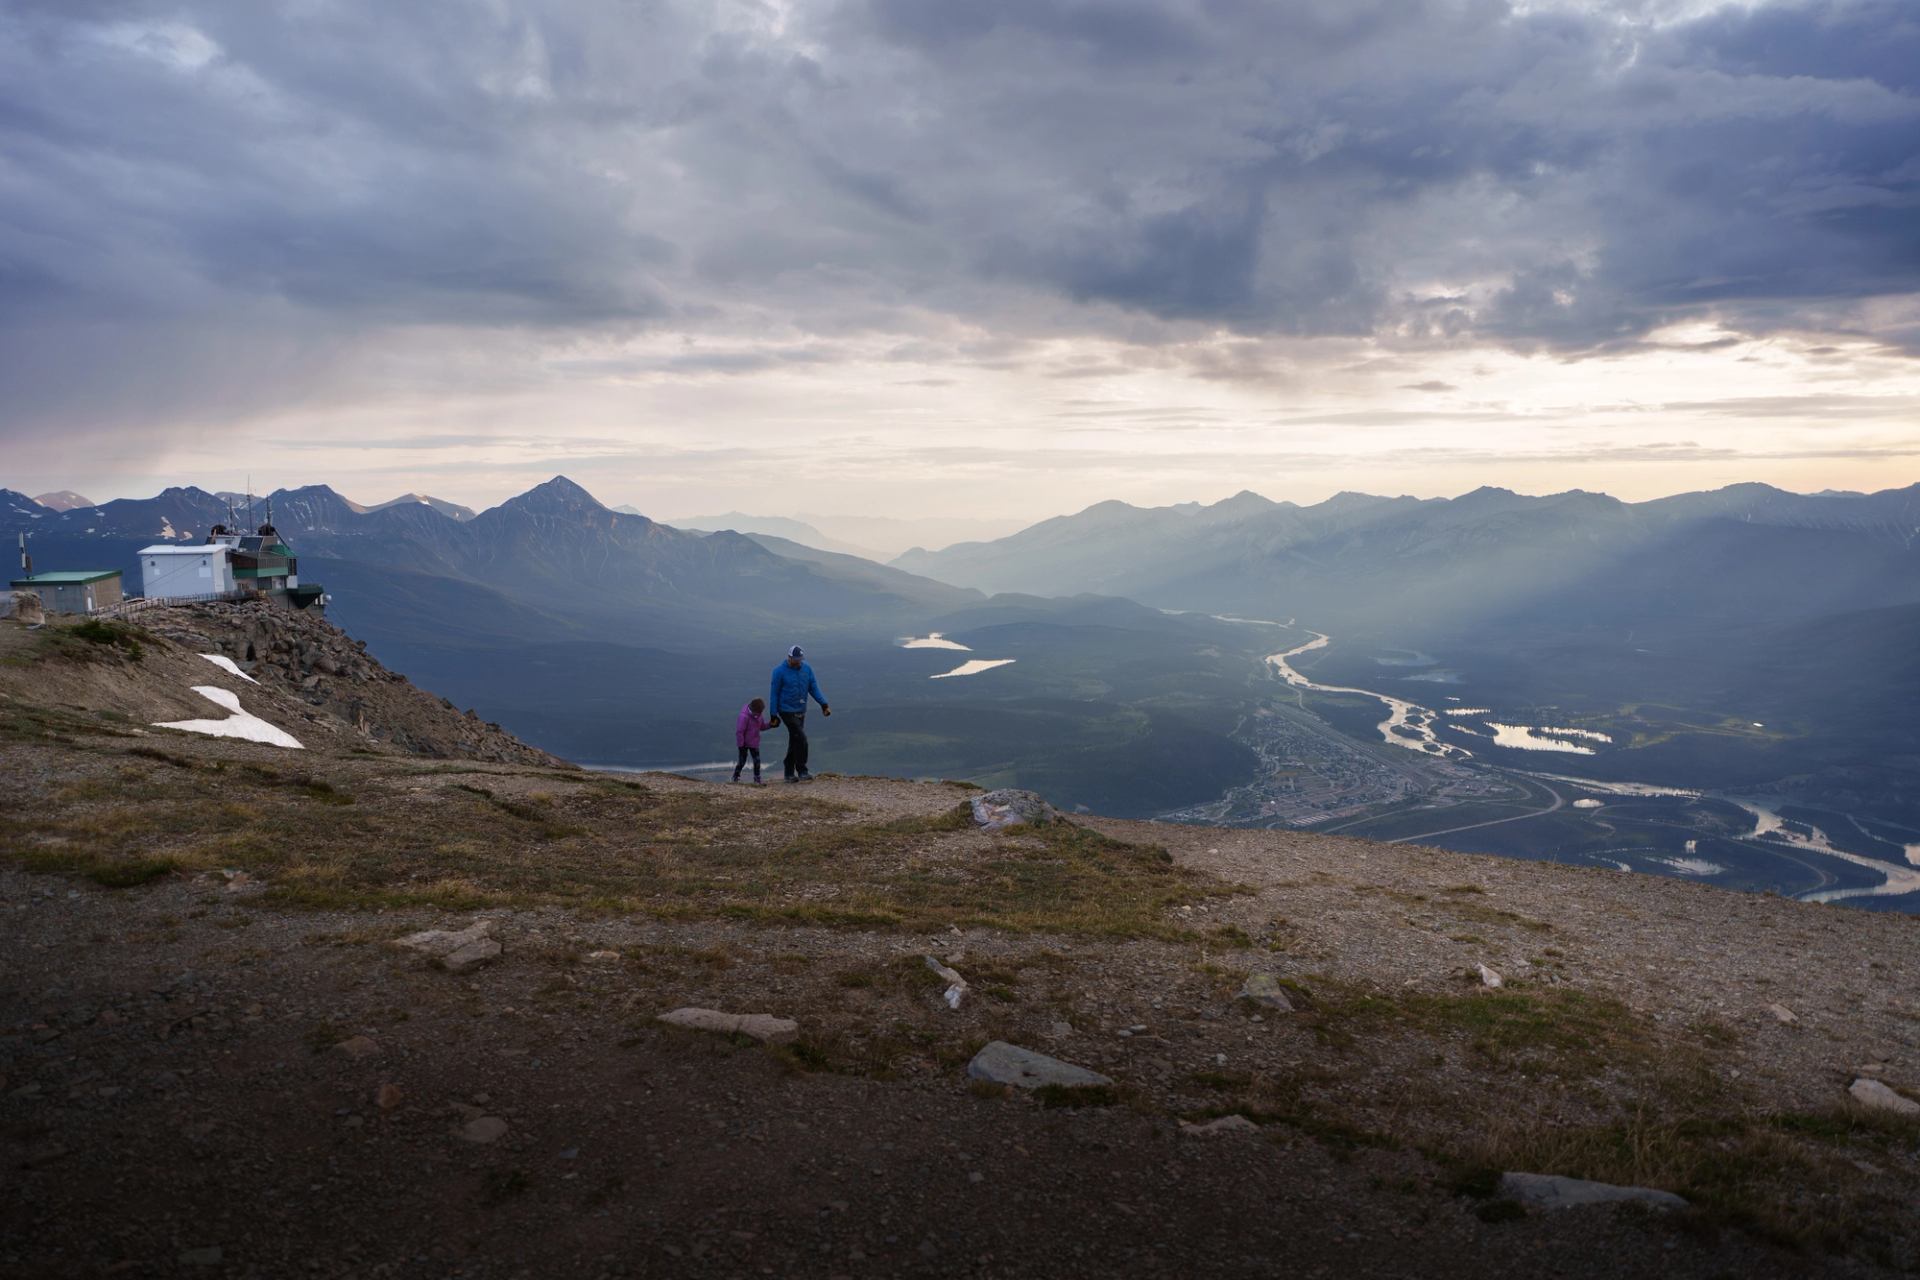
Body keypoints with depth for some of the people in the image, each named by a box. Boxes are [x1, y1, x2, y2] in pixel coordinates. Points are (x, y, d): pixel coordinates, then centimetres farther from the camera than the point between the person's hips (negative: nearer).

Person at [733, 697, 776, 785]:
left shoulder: (757, 715, 1)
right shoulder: (744, 716, -25)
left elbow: (762, 725, 15)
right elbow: (739, 731, -23)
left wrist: (770, 724, -2)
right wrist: (741, 744, -20)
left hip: (754, 743, 7)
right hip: (744, 743, -7)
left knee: (757, 761, 3)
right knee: (742, 761, 6)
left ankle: (757, 779, 9)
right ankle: (735, 777, 26)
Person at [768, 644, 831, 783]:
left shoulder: (807, 669, 3)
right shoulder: (780, 671, -10)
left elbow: (814, 688, 5)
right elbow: (774, 694, -5)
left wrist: (824, 704, -7)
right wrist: (773, 715, -5)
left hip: (801, 711, 5)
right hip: (787, 711, -5)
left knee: (795, 742, 10)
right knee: (801, 738, -15)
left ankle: (789, 773, 19)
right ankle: (802, 772, -8)